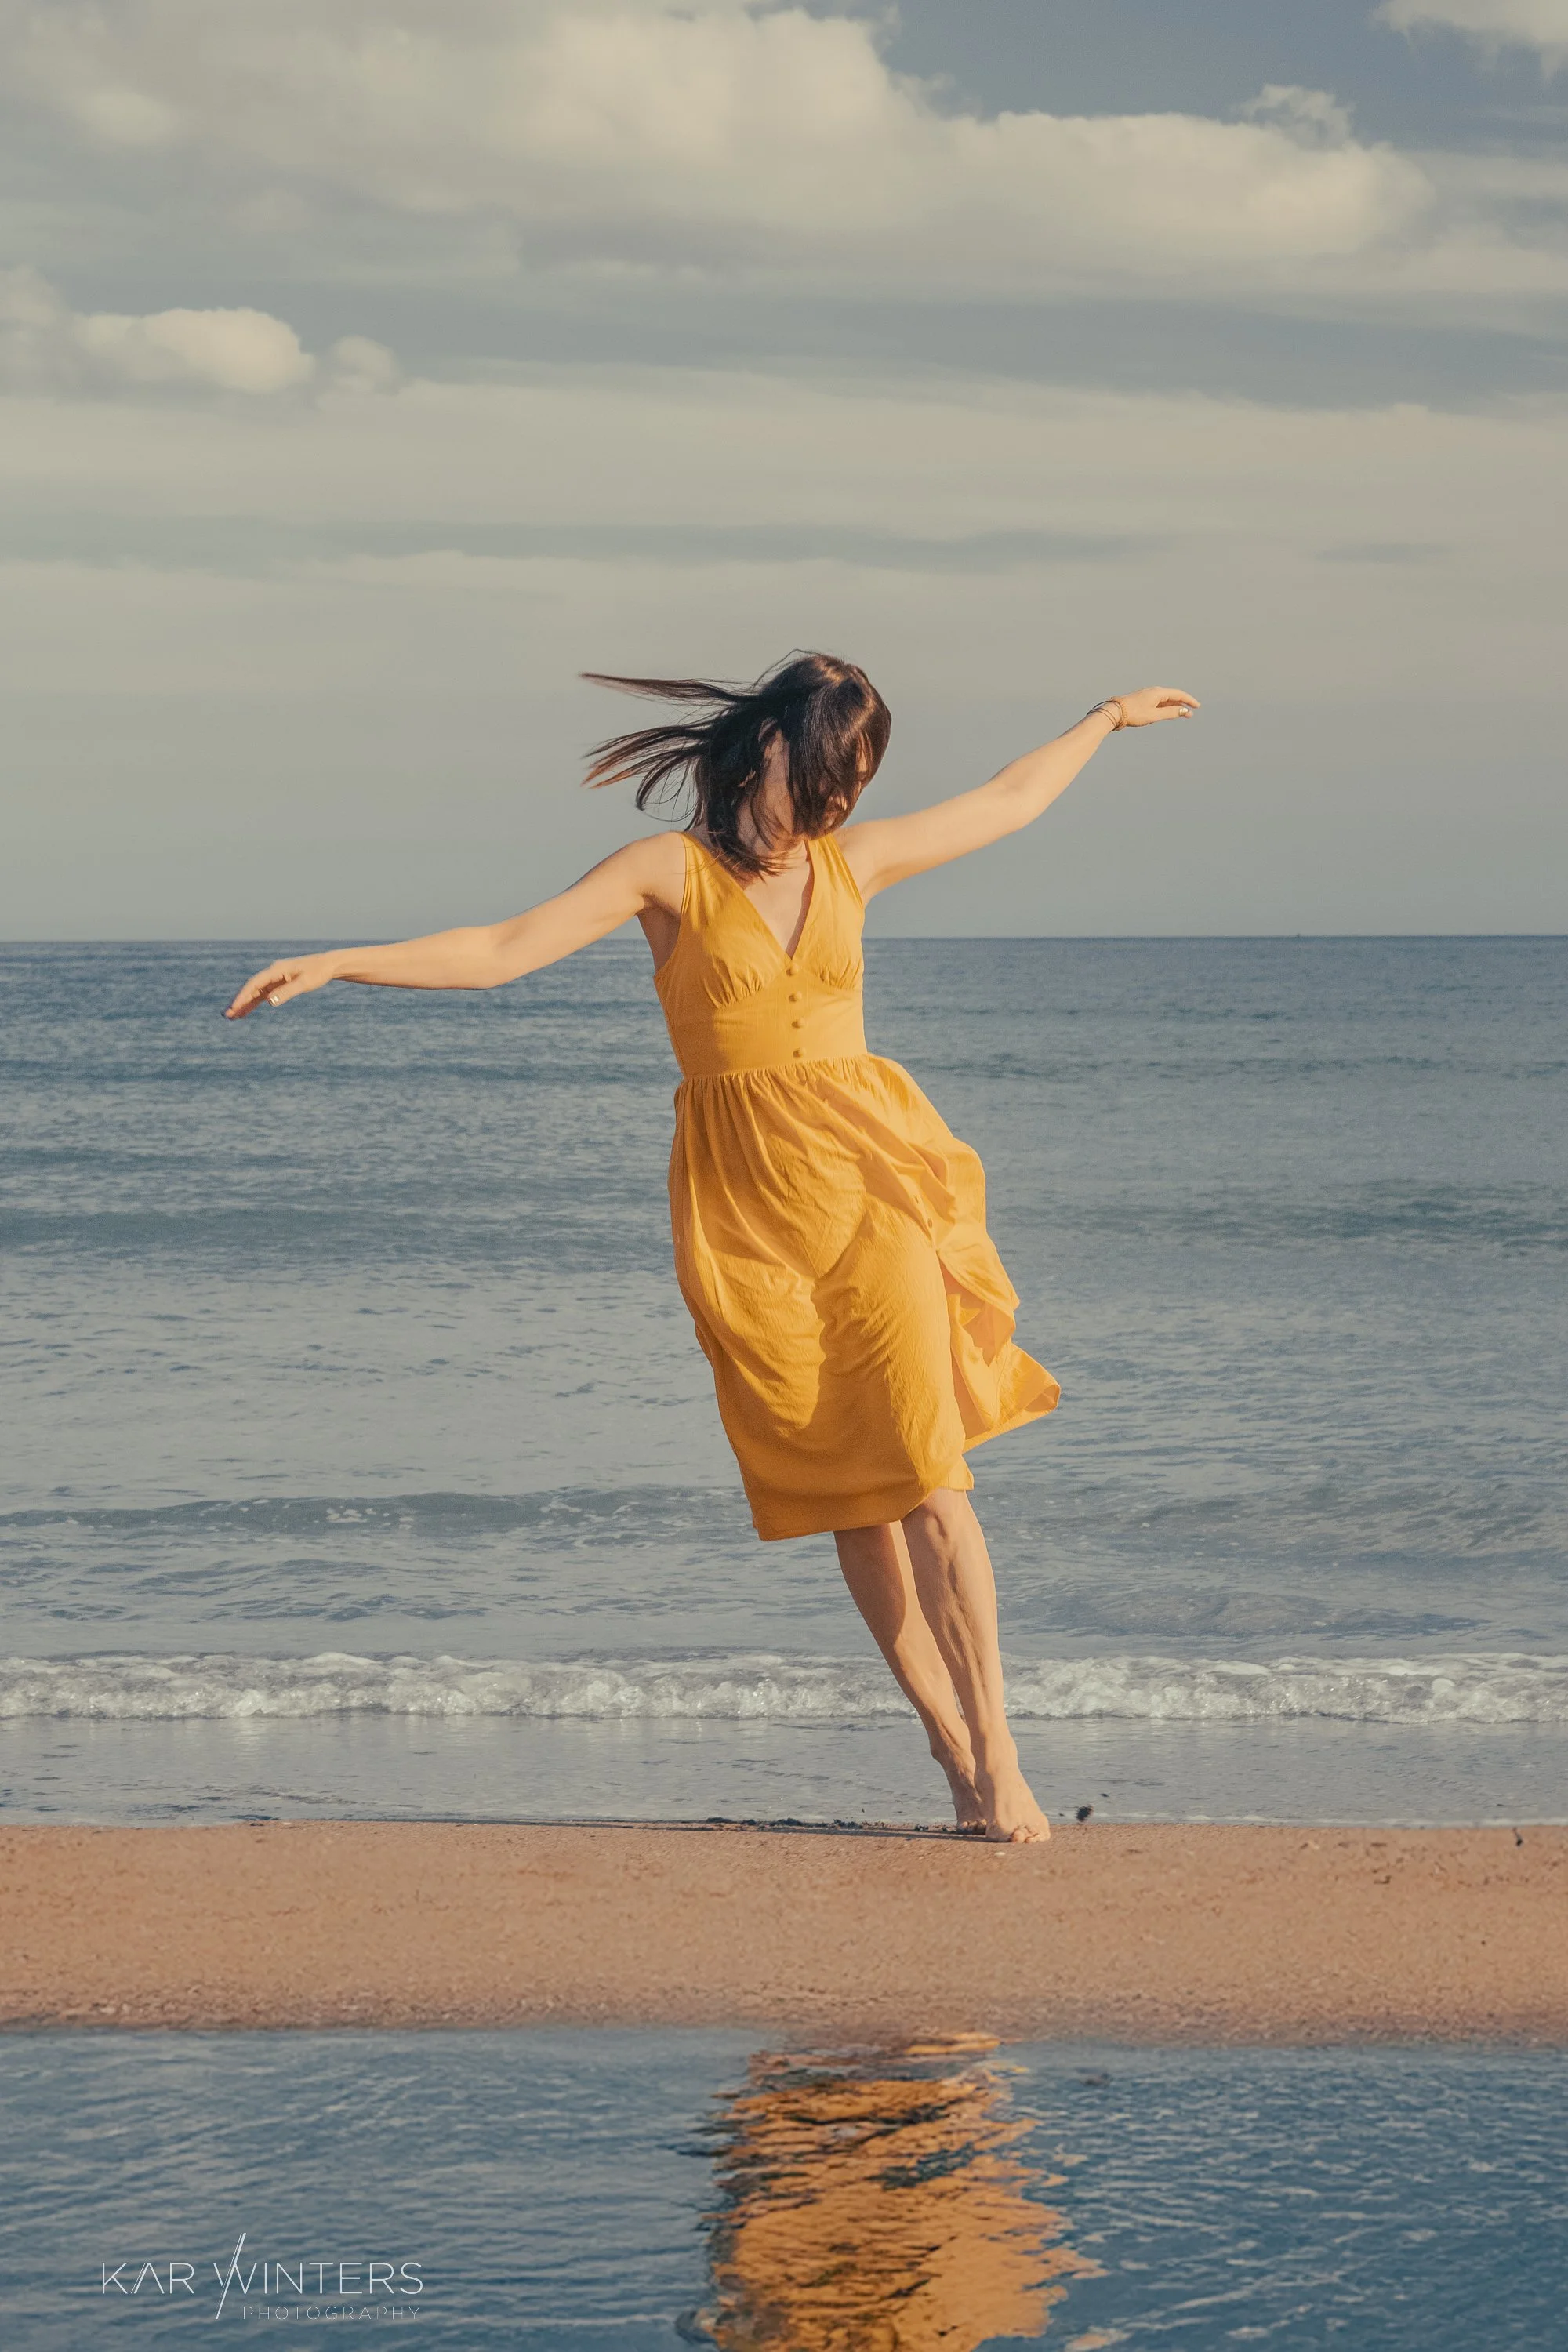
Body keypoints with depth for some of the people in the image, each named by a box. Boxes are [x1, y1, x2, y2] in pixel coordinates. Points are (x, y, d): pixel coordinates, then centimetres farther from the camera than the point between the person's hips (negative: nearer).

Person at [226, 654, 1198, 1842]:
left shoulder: (851, 861, 11)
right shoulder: (673, 871, 1)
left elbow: (1009, 801, 27)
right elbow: (504, 949, -6)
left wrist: (1108, 717, 36)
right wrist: (338, 963, -15)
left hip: (866, 1175, 1)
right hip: (744, 1204, -1)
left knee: (927, 1468, -10)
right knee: (845, 1489, 1)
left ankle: (996, 1752, -8)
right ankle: (951, 1746, 9)